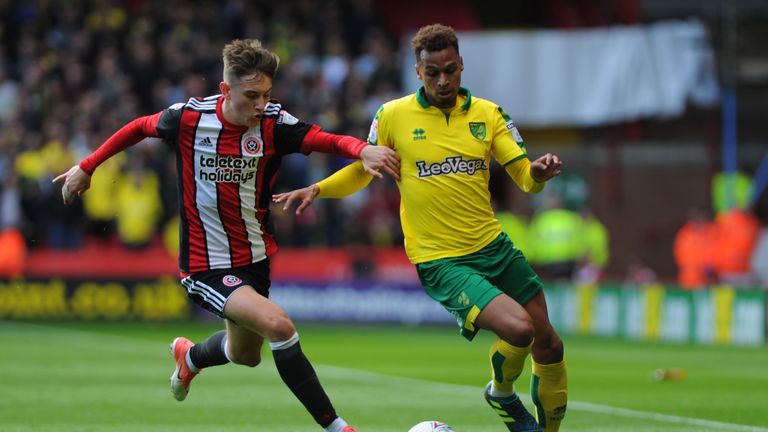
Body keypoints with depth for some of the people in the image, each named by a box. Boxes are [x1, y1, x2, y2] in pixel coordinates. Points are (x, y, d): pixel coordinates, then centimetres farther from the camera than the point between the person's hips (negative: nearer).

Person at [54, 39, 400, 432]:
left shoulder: (273, 124, -12)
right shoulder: (189, 118, -15)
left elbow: (329, 140, -23)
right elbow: (140, 128, 4)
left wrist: (362, 150, -45)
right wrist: (87, 167, 11)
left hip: (254, 259, 5)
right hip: (206, 266, -5)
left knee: (246, 355, 23)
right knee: (278, 325, -26)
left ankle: (189, 356, 58)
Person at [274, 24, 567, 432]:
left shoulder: (487, 114, 3)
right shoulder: (393, 115, -4)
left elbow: (525, 177, -1)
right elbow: (362, 171, 10)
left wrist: (539, 172, -24)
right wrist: (317, 189, -5)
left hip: (494, 246, 5)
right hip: (440, 261, -5)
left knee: (549, 344, 8)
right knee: (518, 329, -23)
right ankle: (501, 393, 9)